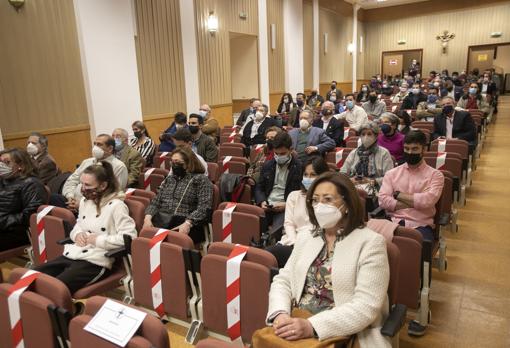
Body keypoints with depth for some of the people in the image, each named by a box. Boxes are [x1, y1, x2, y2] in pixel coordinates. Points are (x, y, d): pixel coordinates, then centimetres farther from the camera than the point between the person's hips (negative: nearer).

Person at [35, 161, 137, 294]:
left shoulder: (116, 206, -12)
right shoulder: (84, 201, 13)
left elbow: (129, 237, -19)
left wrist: (99, 240, -16)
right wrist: (77, 234, 3)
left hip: (95, 262, -8)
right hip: (70, 255, 8)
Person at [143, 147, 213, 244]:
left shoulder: (201, 180, 3)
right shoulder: (169, 179, 24)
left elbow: (203, 208, -9)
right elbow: (156, 202, 18)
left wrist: (187, 224, -23)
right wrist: (148, 218, -2)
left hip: (183, 224, -5)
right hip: (161, 221, 5)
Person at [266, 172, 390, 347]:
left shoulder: (371, 242, -7)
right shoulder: (305, 238, 10)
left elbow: (366, 306, -14)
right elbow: (283, 281, 7)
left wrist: (312, 326, -23)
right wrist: (281, 314, -13)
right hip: (297, 331, 3)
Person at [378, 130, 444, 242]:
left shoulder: (435, 174, 7)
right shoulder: (391, 173, 12)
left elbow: (427, 201, -10)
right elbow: (383, 200, -2)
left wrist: (398, 194, -2)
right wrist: (415, 203, -7)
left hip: (421, 225, -1)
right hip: (394, 222, 2)